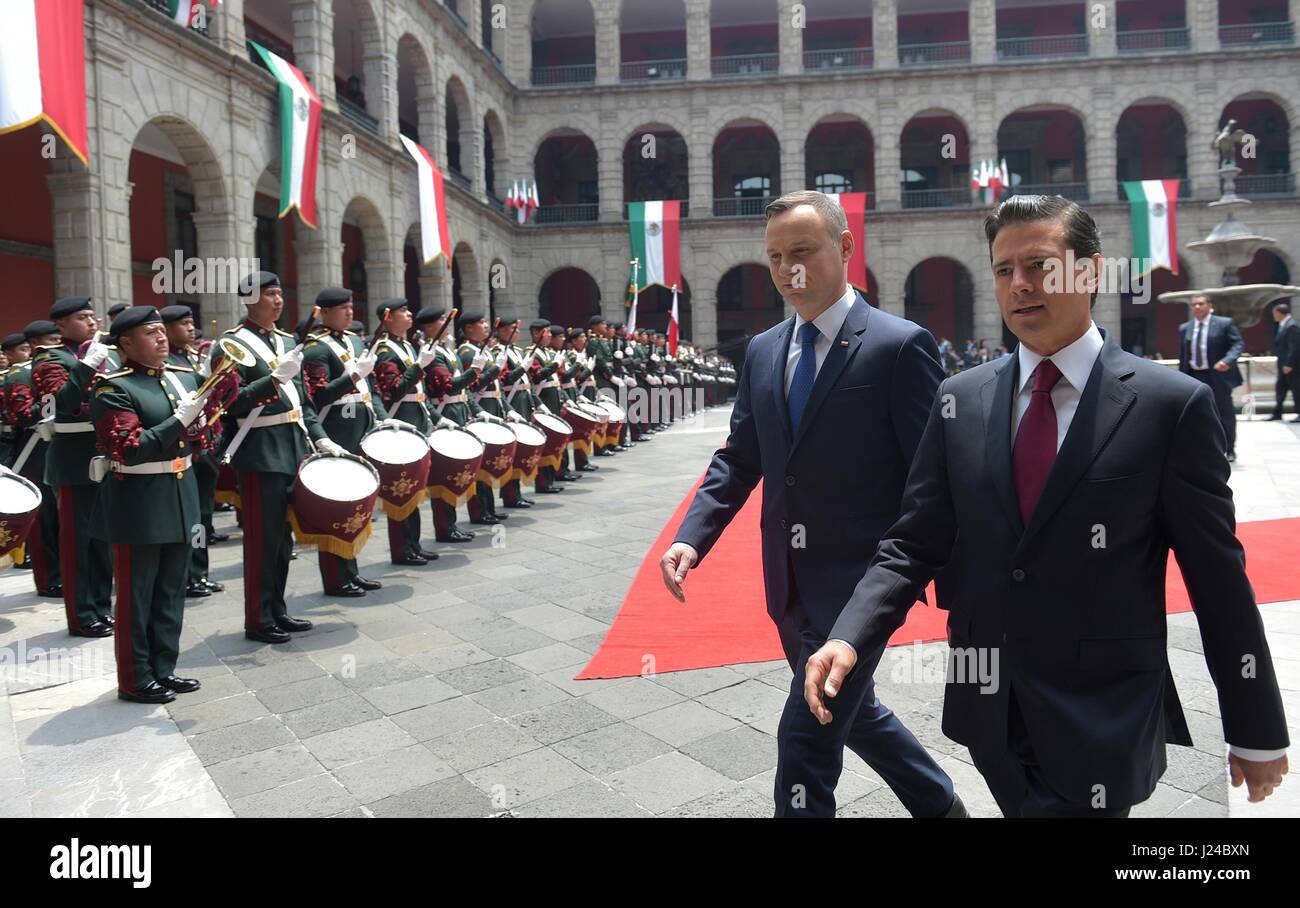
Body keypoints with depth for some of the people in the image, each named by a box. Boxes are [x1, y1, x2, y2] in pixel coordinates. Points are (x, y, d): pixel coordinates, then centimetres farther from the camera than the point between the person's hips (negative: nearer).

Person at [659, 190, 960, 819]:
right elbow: (740, 458, 8)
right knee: (853, 711, 24)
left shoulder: (900, 346, -13)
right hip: (791, 587, 7)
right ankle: (939, 804, 50)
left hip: (860, 581, -7)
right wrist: (692, 536, -5)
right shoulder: (763, 351, 6)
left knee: (805, 738, -6)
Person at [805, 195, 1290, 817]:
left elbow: (1218, 579, -4)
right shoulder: (960, 400, 2)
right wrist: (849, 638, -16)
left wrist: (1256, 731, 2)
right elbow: (913, 544, 0)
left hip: (1104, 723, -3)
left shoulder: (1172, 405, -8)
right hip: (990, 709, 4)